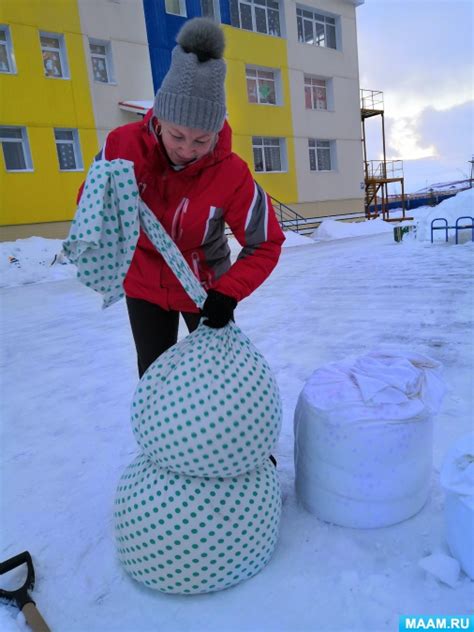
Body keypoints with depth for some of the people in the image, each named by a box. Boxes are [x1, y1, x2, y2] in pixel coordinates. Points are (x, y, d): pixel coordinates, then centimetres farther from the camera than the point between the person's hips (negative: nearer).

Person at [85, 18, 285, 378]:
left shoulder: (232, 174, -26)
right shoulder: (124, 144, -20)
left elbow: (265, 245, -17)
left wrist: (229, 293, -30)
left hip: (205, 290, -2)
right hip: (144, 287, 3)